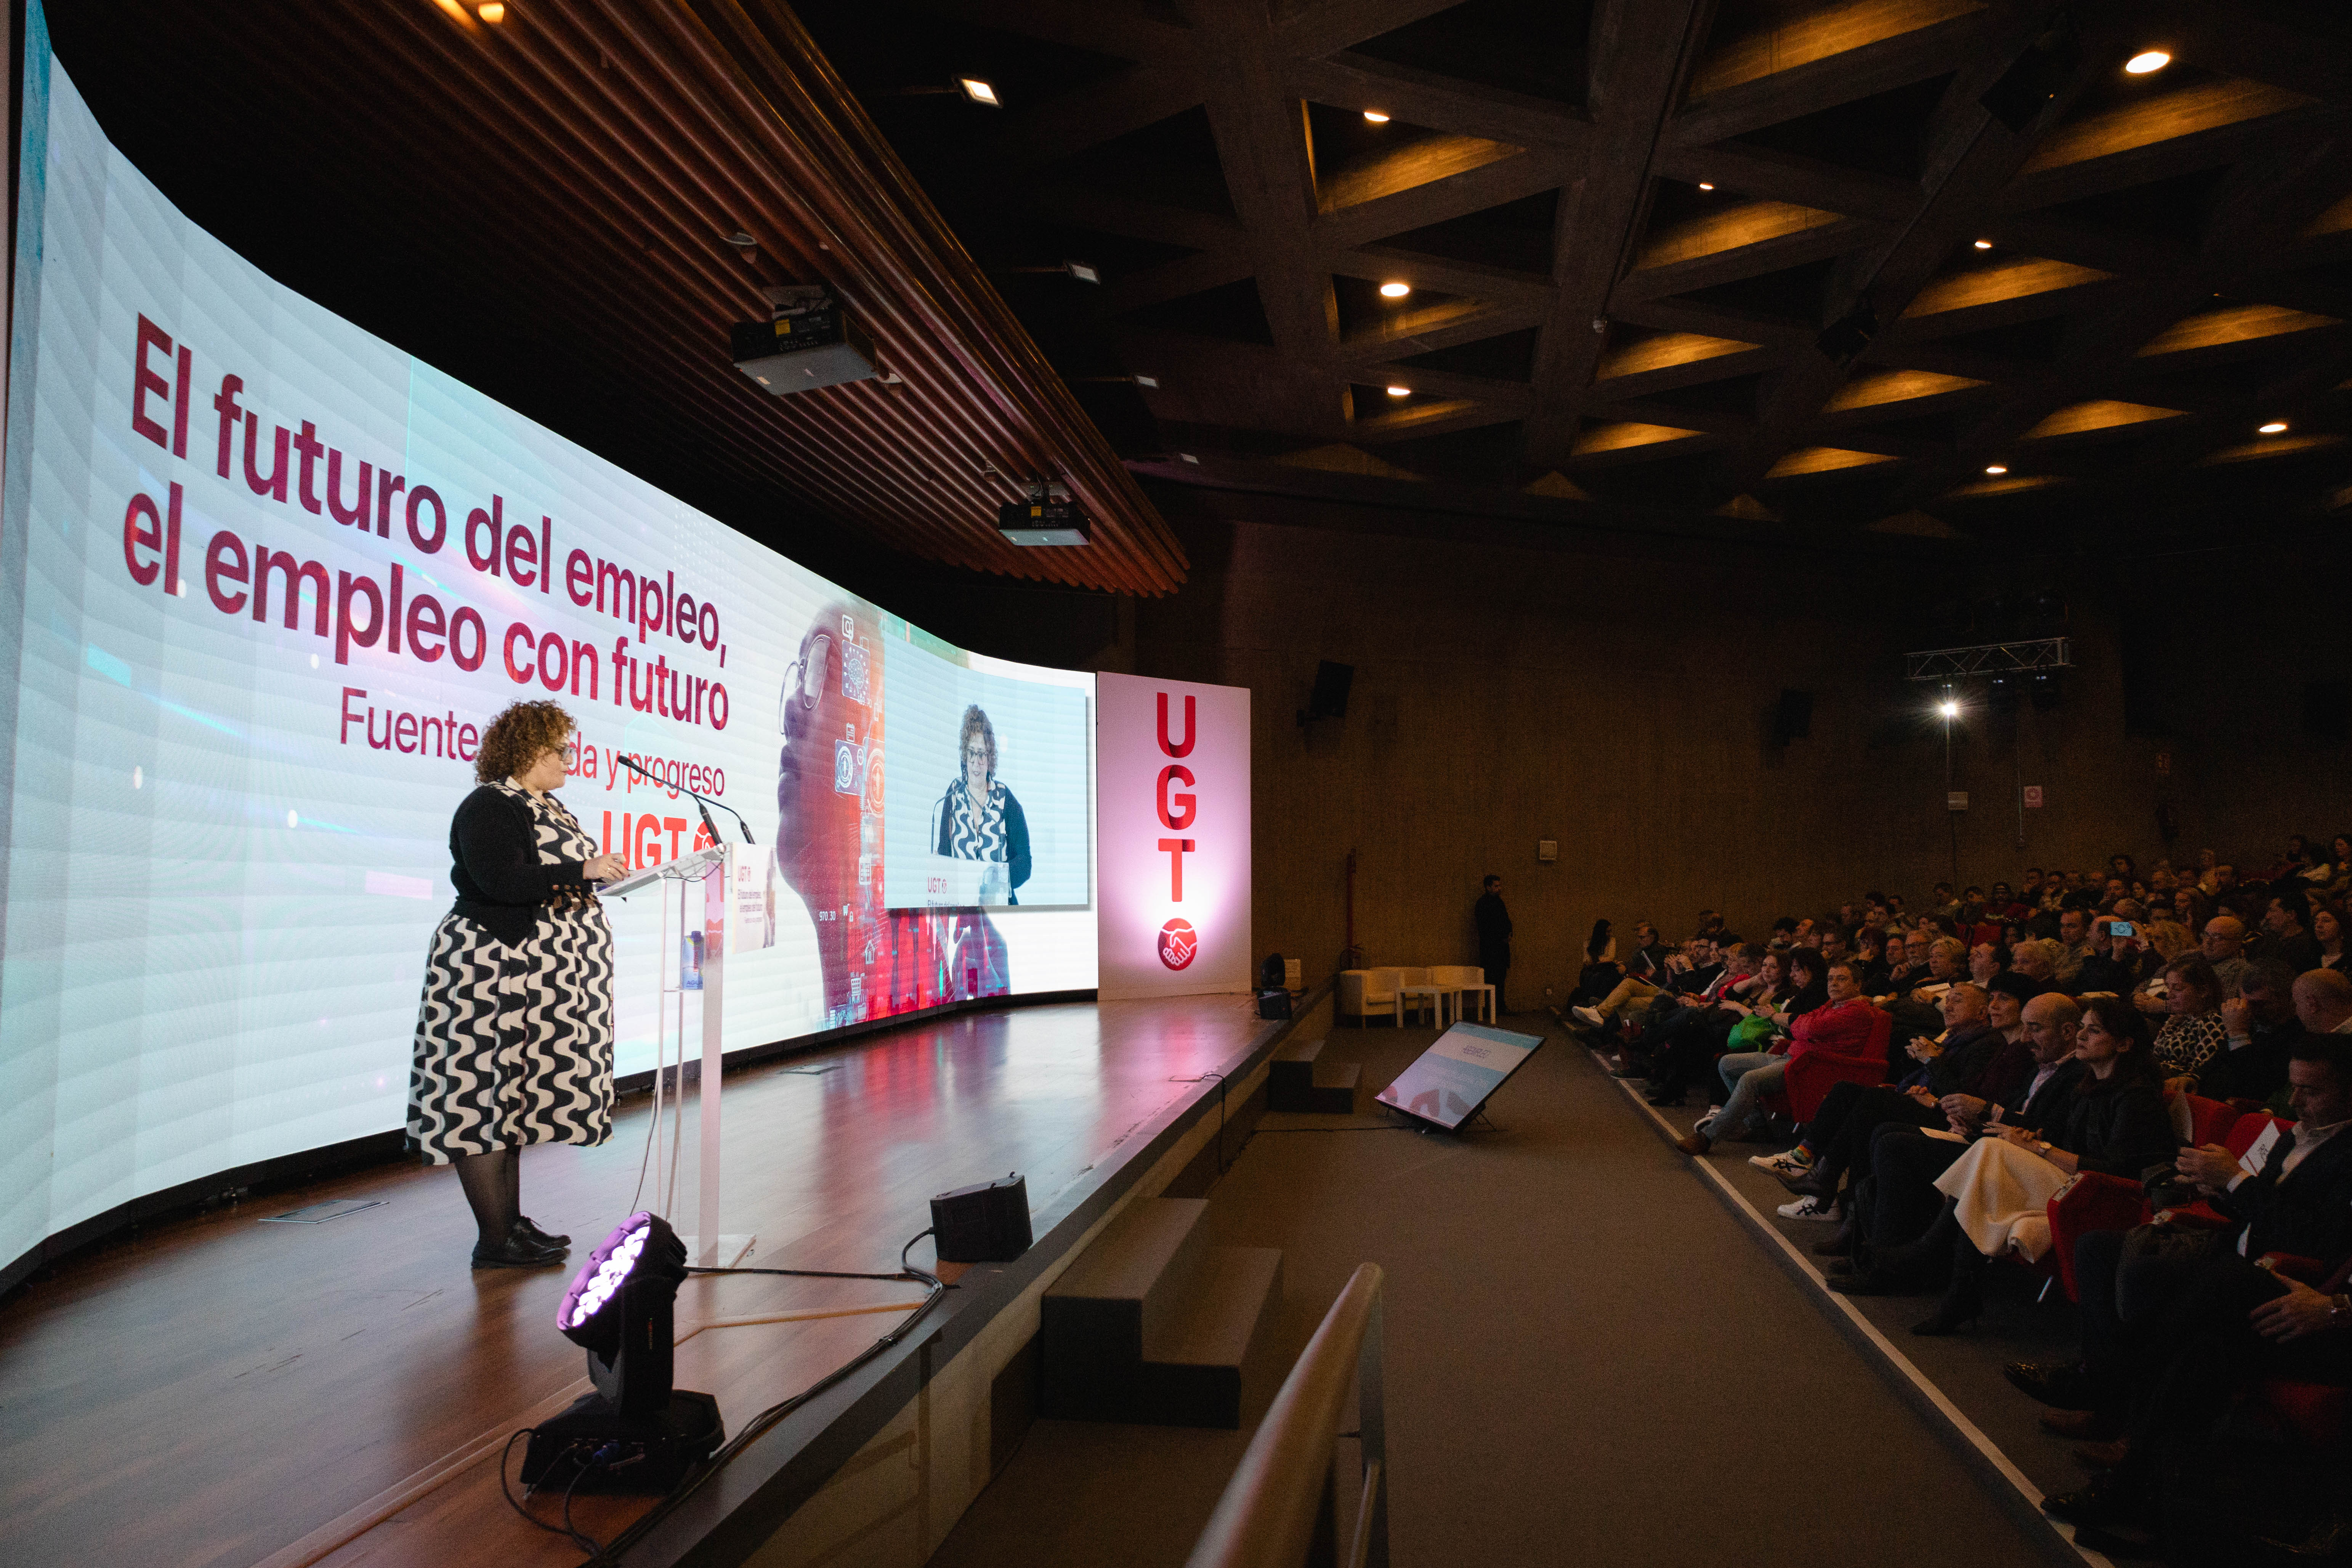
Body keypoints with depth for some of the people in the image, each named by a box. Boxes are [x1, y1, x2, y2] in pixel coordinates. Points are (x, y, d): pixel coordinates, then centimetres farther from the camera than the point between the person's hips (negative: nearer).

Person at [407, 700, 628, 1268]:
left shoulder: (545, 807, 18)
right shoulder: (488, 807, -12)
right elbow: (500, 881, -25)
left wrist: (606, 875, 10)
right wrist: (581, 871, -26)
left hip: (537, 977, 10)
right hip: (494, 971, -10)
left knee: (515, 1096, 14)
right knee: (485, 1096, -5)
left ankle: (513, 1221, 22)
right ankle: (493, 1240, 0)